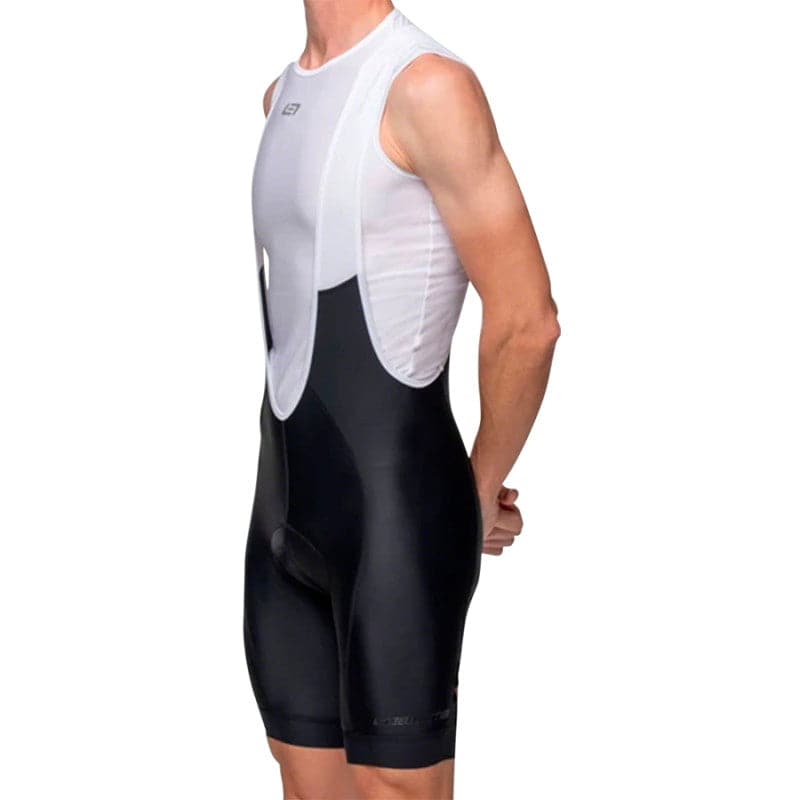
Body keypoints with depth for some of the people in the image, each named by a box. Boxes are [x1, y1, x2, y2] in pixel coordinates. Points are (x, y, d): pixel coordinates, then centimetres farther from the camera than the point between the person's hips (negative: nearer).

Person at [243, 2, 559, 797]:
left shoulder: (428, 86, -13)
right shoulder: (282, 97, 13)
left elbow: (527, 321, -15)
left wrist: (482, 491, -2)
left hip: (395, 516, -8)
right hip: (284, 517, 8)